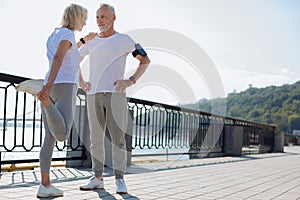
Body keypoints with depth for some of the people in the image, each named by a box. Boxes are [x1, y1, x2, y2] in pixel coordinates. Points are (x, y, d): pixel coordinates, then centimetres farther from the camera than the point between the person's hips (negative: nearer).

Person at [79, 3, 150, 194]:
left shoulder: (124, 40, 5)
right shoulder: (91, 42, 16)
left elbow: (145, 60, 2)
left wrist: (131, 80, -12)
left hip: (115, 94, -4)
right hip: (94, 95, 4)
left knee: (118, 138, -6)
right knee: (96, 139, 5)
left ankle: (120, 180, 1)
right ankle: (98, 178, 13)